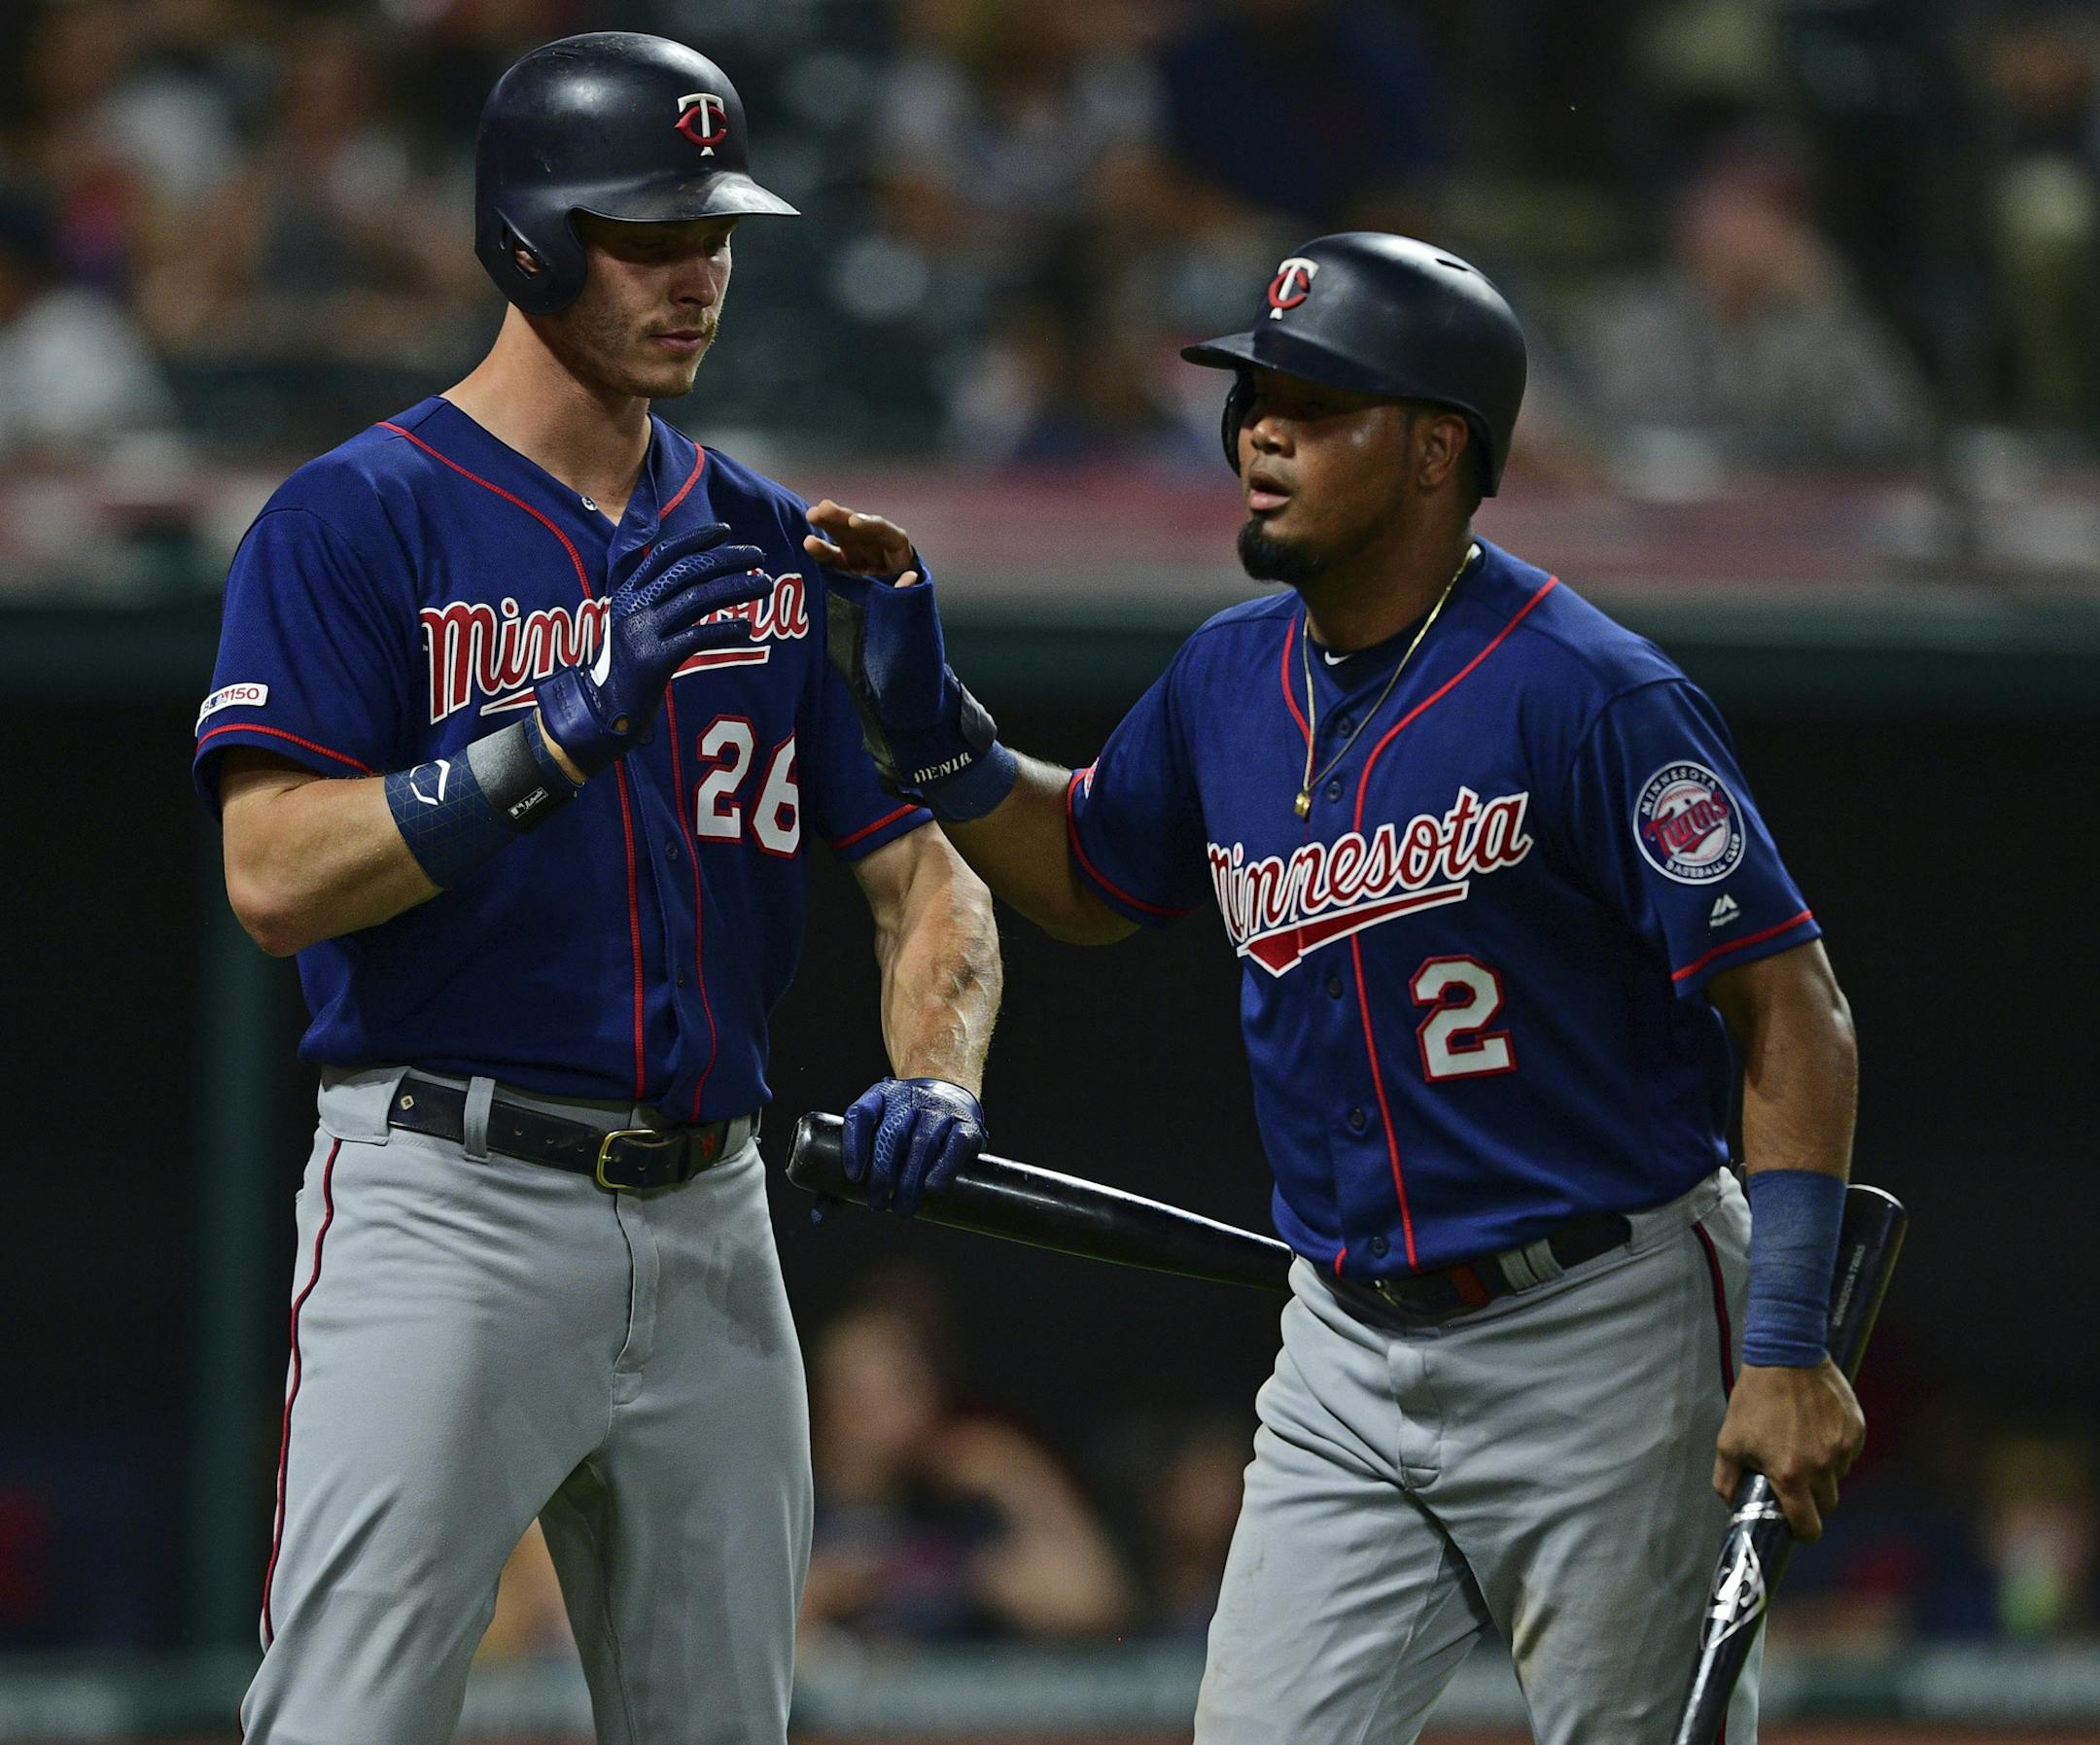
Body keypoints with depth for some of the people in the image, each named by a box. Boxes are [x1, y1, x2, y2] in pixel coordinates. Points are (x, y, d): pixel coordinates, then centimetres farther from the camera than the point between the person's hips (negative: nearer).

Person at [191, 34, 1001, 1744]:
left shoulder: (777, 547, 14)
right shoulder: (356, 520, -3)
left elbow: (922, 867, 13)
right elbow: (278, 875, -14)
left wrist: (935, 1080, -8)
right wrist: (571, 731, -22)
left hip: (710, 1218, 6)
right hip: (449, 1205, -6)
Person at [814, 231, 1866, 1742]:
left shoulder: (1587, 695, -16)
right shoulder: (1232, 682, 6)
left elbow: (1792, 1009, -16)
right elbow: (1088, 879, 25)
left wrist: (1787, 1349, -22)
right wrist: (921, 717, 8)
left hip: (1600, 1345, -6)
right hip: (1349, 1355, 6)